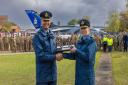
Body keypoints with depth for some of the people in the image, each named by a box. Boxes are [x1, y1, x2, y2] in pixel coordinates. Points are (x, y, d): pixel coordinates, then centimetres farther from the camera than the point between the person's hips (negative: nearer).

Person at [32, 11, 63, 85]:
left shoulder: (52, 35, 9)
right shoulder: (37, 36, -13)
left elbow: (54, 50, 11)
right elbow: (40, 55, -19)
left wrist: (58, 54, -10)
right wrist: (55, 57, -18)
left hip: (53, 72, 6)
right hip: (43, 74, -6)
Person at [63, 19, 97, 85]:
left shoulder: (92, 42, -12)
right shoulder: (79, 42, 9)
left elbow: (88, 57, -22)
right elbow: (74, 56, 10)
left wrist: (76, 51, -19)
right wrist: (63, 54, -1)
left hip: (87, 74, -6)